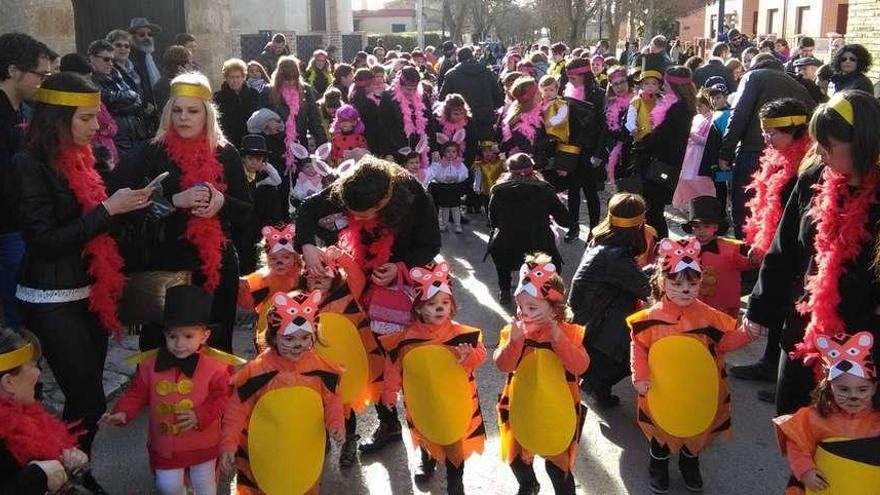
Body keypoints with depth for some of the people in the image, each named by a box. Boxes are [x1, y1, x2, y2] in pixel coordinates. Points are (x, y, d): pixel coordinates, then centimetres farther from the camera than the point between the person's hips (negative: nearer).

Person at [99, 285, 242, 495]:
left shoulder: (214, 366, -19)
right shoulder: (150, 363, -11)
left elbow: (221, 398, -13)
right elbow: (136, 394, -1)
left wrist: (200, 416, -25)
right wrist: (122, 413, -17)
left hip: (202, 443, -1)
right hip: (165, 443, 2)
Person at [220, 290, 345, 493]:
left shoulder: (319, 367, -12)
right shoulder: (257, 371, -20)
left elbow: (332, 399, 1)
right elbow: (237, 410, -14)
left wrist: (336, 424, -17)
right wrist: (228, 446, -21)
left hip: (306, 457, 2)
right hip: (264, 457, -2)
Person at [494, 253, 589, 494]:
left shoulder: (569, 332, -13)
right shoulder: (512, 331, -8)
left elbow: (580, 366, -25)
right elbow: (503, 365, -18)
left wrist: (558, 337, -34)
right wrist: (514, 340, -33)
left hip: (557, 411, -3)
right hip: (520, 408, 3)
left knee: (557, 463, 3)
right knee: (517, 457, 22)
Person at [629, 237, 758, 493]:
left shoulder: (707, 315, -10)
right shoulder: (651, 318, -17)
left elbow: (723, 342, -2)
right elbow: (638, 348, -8)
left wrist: (746, 334, -18)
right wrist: (640, 377, -16)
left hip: (699, 392, 2)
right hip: (662, 391, -2)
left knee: (697, 430, 22)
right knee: (662, 432, 19)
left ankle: (690, 464, 50)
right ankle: (659, 467, 44)